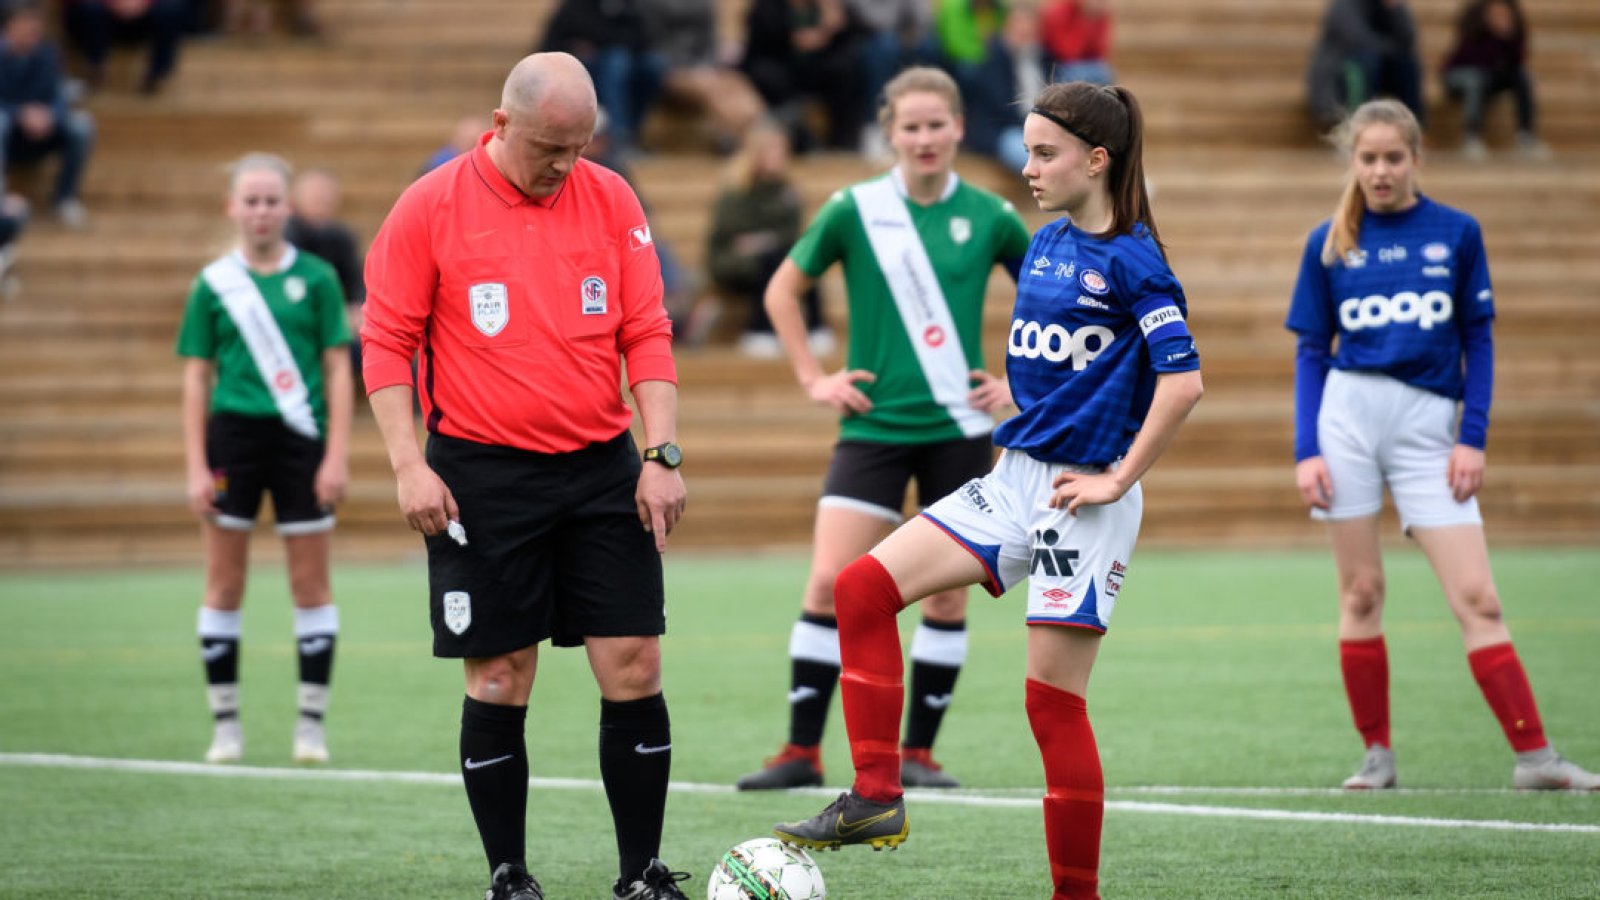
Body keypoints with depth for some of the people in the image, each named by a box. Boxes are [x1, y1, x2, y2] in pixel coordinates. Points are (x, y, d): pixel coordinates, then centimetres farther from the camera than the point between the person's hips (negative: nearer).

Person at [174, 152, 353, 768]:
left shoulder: (316, 278, 2)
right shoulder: (214, 284, 3)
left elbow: (338, 371, 2)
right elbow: (196, 378, 6)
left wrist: (337, 456, -5)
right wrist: (196, 467, -1)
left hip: (300, 439, -1)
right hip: (233, 436, 1)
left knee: (311, 584, 1)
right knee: (224, 585, 3)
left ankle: (312, 719, 8)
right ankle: (225, 722, 11)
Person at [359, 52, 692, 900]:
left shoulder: (610, 200, 4)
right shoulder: (429, 208, -4)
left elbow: (647, 334, 6)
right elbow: (386, 343, -2)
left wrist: (662, 455, -3)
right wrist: (408, 465, -10)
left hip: (602, 471, 2)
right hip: (482, 477, -2)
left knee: (634, 669, -2)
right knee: (498, 681, 0)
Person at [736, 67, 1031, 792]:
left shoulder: (989, 217, 0)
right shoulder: (854, 209, -3)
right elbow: (783, 290, 9)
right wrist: (813, 378, 3)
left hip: (959, 429, 1)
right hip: (874, 426, -1)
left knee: (946, 596, 2)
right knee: (828, 583, -10)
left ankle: (917, 752, 13)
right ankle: (802, 752, -3)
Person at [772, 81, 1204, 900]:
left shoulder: (1131, 261, -13)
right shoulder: (1046, 244, 12)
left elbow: (1182, 380, -22)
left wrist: (1118, 480, -18)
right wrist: (1019, 420, 15)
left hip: (1082, 500, -8)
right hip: (1014, 479, 8)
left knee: (1053, 698, -6)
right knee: (863, 588, -4)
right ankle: (876, 800, -3)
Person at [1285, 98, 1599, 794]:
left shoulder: (1457, 233, 4)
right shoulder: (1328, 243, 6)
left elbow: (1477, 341, 6)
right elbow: (1310, 352, 8)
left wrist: (1473, 438, -2)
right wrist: (1305, 451, -1)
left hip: (1428, 424, -1)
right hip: (1346, 415, 1)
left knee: (1476, 598, -5)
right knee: (1361, 592, 2)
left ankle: (1533, 757, -6)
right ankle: (1377, 754, 12)